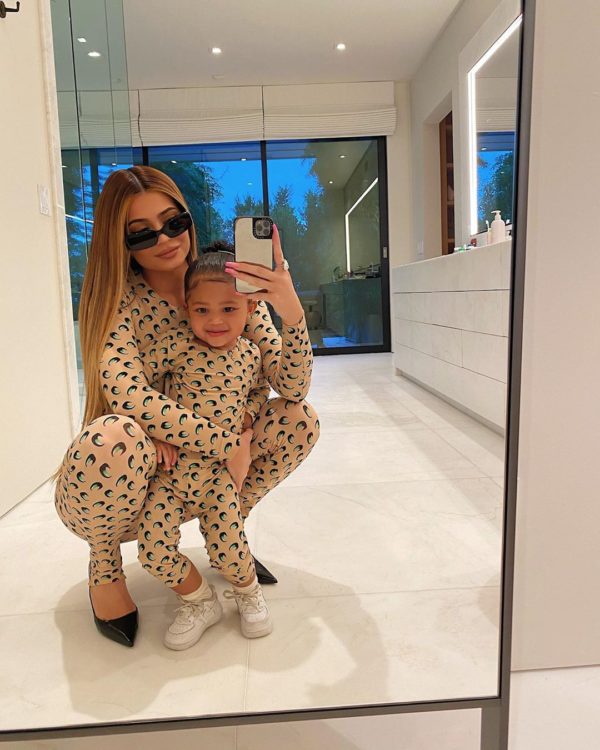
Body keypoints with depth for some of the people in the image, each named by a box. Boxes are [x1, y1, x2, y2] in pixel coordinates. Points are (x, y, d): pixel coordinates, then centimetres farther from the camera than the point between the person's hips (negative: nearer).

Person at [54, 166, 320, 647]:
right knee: (114, 437, -37)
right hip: (126, 480, -2)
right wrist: (226, 444, -31)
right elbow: (129, 395, -34)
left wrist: (293, 314, -34)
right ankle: (105, 566, -3)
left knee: (302, 420, -13)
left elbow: (292, 389, -17)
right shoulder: (119, 301, -16)